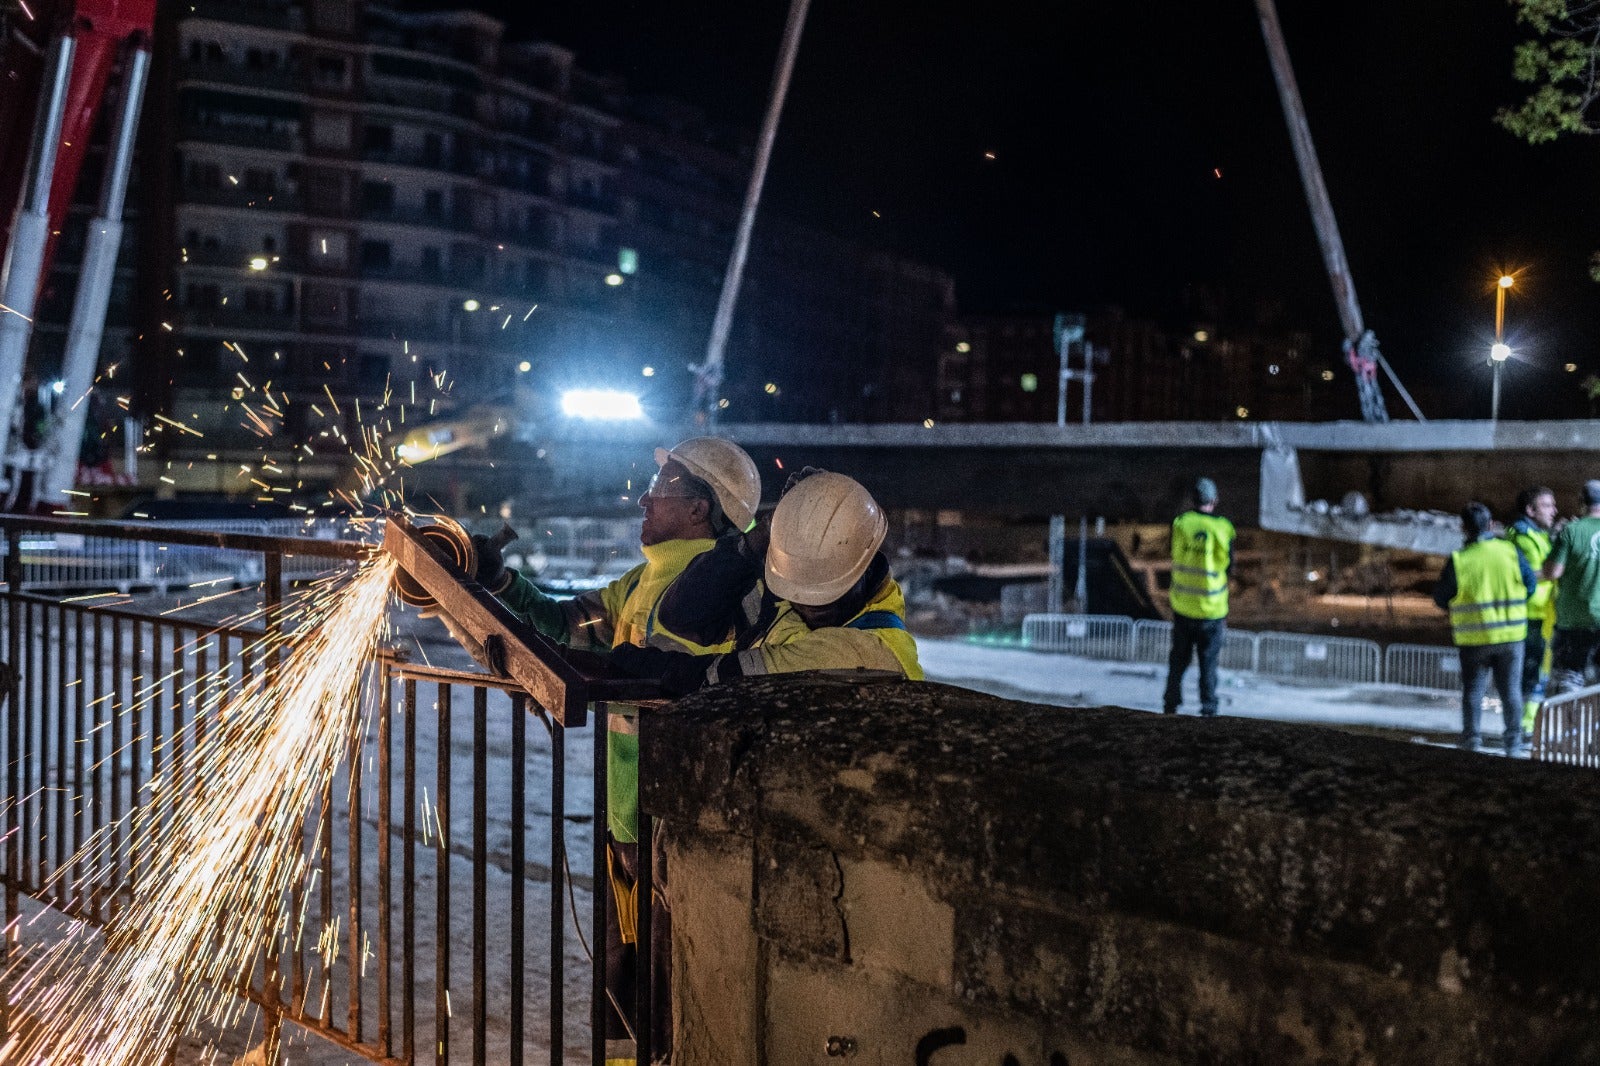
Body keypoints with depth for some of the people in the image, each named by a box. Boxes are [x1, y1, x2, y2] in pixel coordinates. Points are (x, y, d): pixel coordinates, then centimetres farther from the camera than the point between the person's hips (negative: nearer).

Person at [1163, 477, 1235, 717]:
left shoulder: (1180, 523, -6)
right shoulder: (1222, 528, -10)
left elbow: (1175, 555, 4)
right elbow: (1229, 566, -1)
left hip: (1182, 605, 2)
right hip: (1212, 608, -2)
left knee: (1179, 657, 16)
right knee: (1209, 661, 8)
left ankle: (1171, 701, 22)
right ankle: (1208, 705, 7)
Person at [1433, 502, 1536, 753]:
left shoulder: (1458, 561, -13)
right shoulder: (1511, 552, -7)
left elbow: (1440, 597, -5)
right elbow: (1531, 583, 3)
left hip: (1474, 639, -1)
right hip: (1511, 635, 2)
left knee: (1473, 690, 10)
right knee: (1510, 689, 11)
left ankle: (1471, 740, 12)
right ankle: (1514, 742, 14)